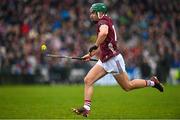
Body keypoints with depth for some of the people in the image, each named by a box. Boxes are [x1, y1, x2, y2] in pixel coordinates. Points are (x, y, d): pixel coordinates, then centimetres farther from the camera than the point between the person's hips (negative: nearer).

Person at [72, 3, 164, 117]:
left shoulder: (103, 22, -13)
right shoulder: (105, 22, 17)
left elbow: (104, 33, -39)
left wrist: (95, 46, -26)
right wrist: (91, 54, 25)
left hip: (113, 59, -10)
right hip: (104, 60, 10)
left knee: (128, 86, 1)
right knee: (88, 80, -4)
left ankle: (151, 82, 19)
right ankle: (86, 108, -8)